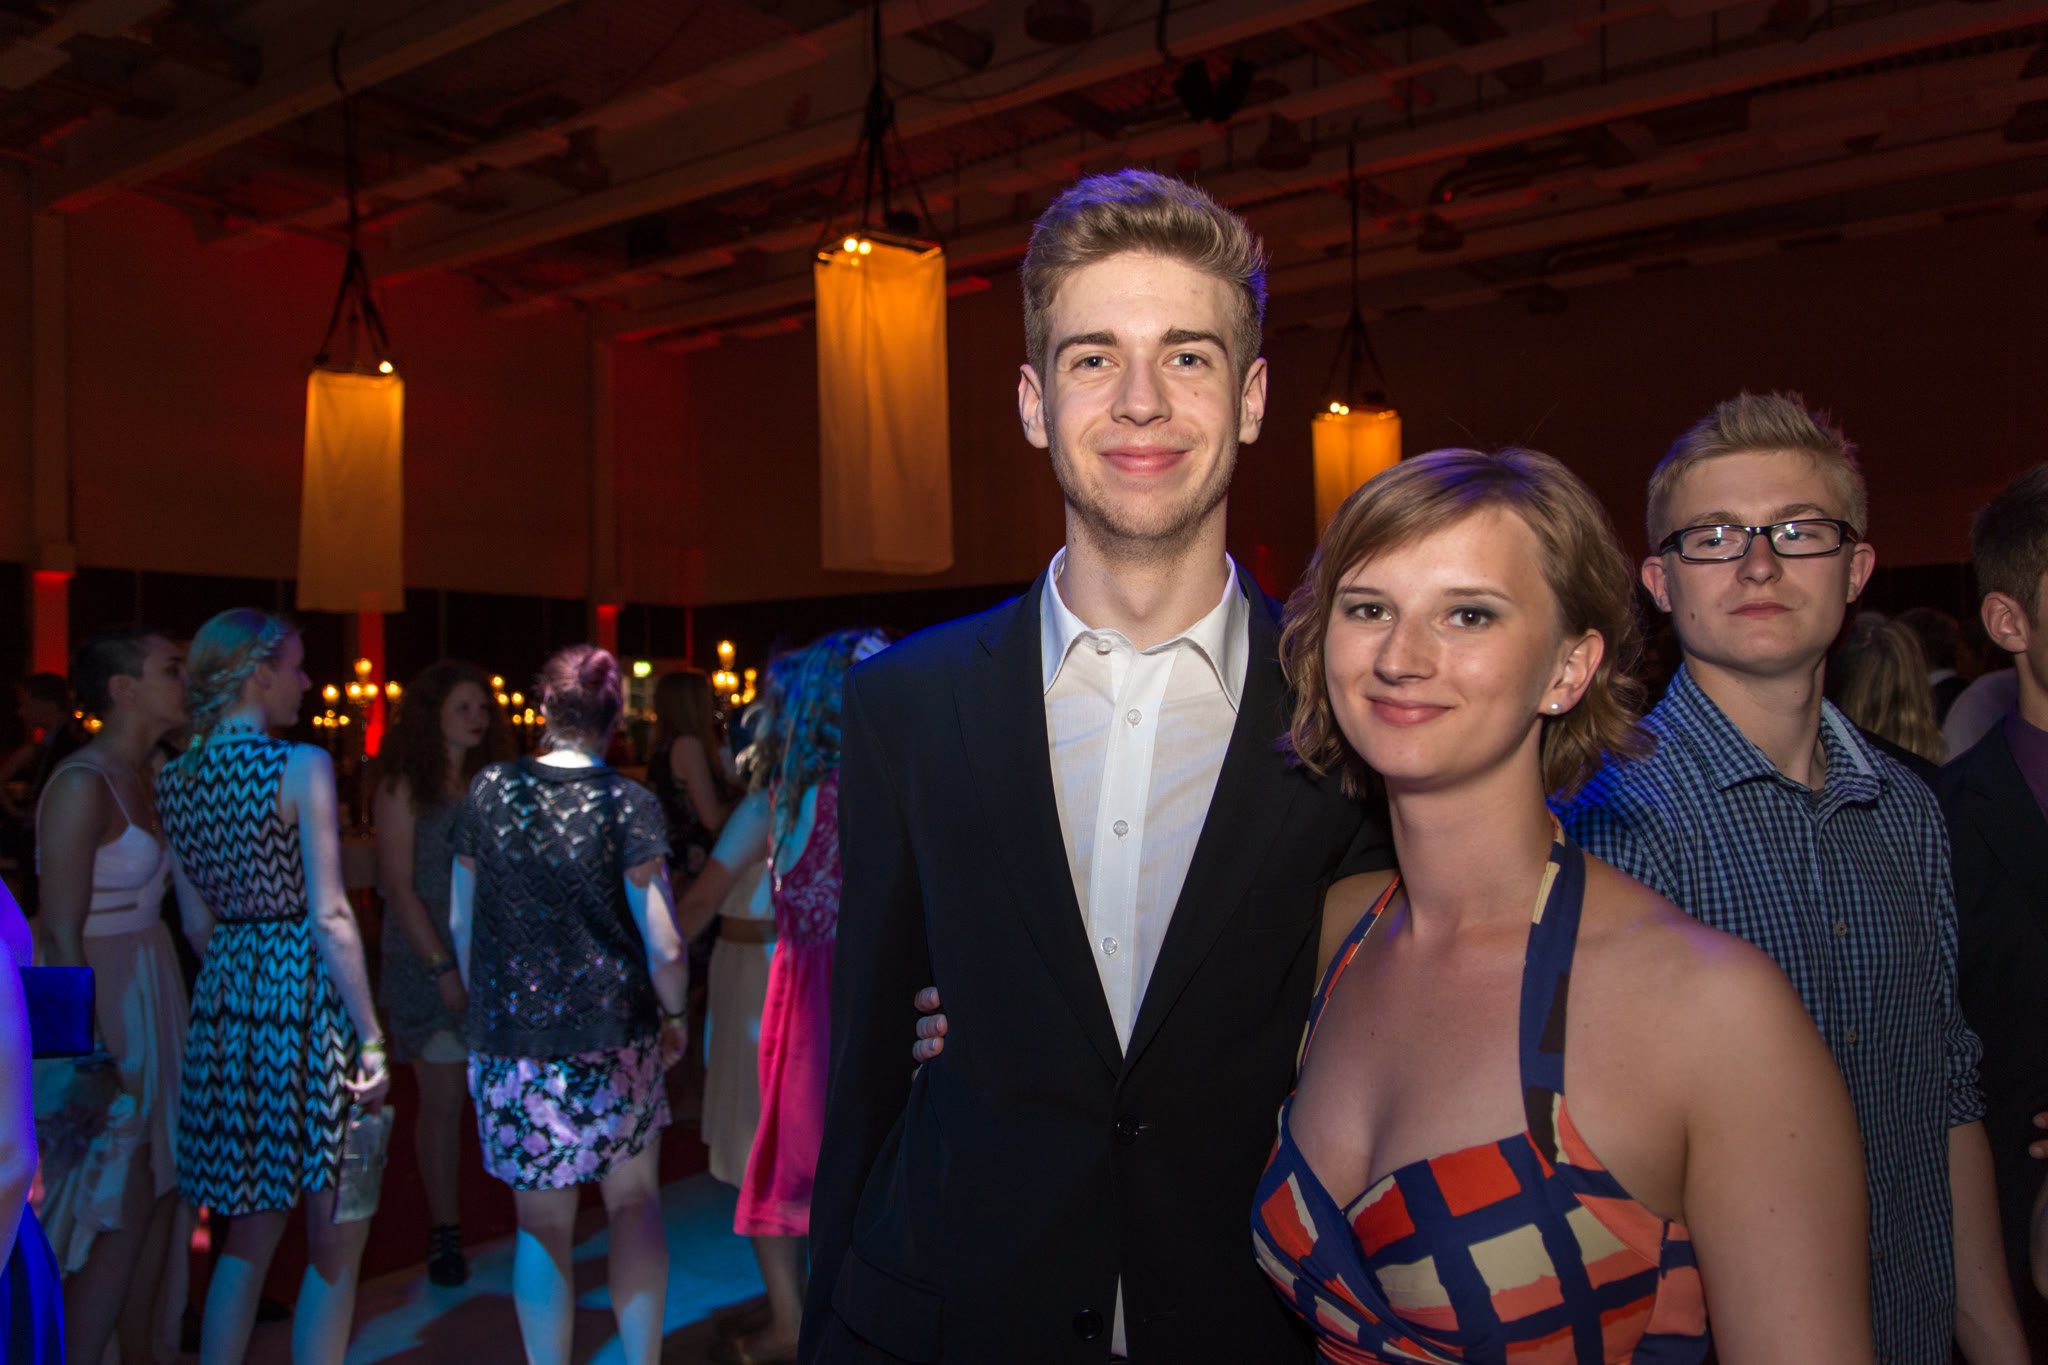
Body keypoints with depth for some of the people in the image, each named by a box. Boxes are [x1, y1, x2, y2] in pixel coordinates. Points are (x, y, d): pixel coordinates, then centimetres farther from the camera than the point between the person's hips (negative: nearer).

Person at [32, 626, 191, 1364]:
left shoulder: (147, 777, 8)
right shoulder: (82, 785, -18)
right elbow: (61, 935, -19)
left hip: (153, 993, 8)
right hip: (103, 1002, -8)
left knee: (159, 1194, 16)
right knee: (117, 1218, 1)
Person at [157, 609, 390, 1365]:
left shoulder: (175, 778, 8)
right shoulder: (301, 766, -13)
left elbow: (198, 920, 11)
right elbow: (328, 916, -17)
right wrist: (371, 1038, -15)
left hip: (227, 998, 7)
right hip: (306, 995, -7)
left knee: (252, 1223, 20)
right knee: (335, 1238, 5)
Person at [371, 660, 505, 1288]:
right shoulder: (403, 788, -1)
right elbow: (400, 887, -6)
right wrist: (442, 967, -11)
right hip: (429, 962, -3)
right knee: (442, 1101, 3)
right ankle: (445, 1232, 17)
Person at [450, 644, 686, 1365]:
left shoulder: (489, 790, 0)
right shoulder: (627, 803, -9)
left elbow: (460, 922, 8)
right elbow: (663, 946, -12)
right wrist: (673, 1015, 6)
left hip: (508, 1037, 2)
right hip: (613, 1038, -1)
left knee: (541, 1225, 13)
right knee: (635, 1203, 17)